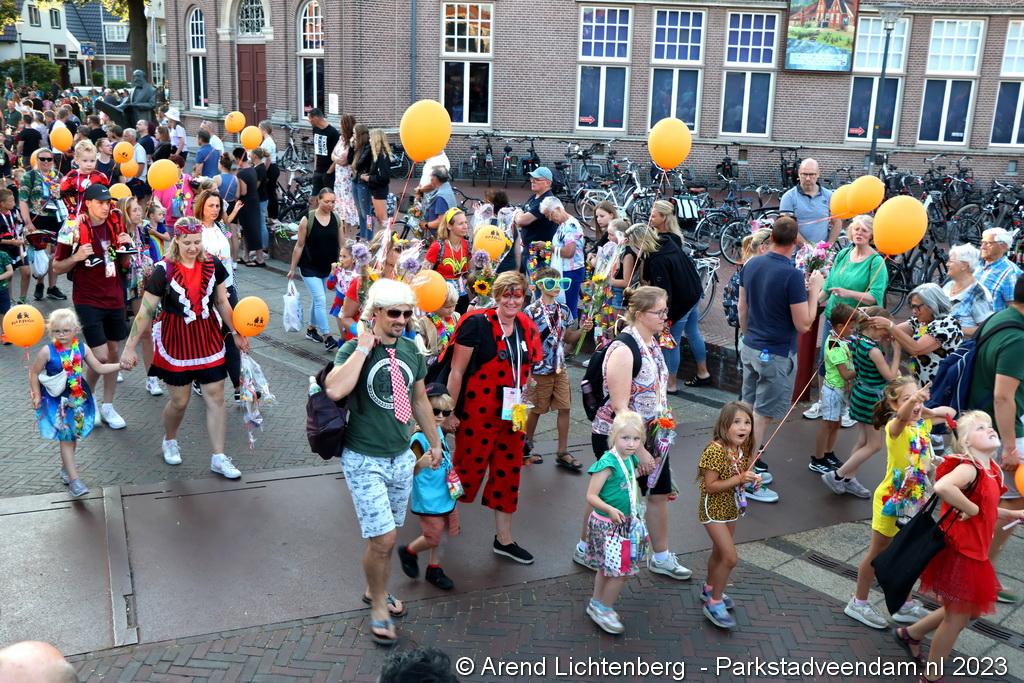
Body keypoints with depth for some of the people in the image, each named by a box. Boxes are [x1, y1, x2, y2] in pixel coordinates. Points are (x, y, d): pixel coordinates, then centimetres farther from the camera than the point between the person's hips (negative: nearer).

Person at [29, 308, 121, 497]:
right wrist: (37, 395, -6)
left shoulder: (82, 348, -5)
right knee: (66, 438, -5)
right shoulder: (47, 351, -15)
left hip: (78, 398, 4)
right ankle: (74, 480, -4)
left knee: (74, 435, 15)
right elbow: (34, 372, -4)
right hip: (57, 401, -4)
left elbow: (99, 368, 2)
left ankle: (65, 467, 37)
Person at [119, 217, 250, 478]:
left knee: (215, 397, 2)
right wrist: (130, 346, -10)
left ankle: (218, 458, 11)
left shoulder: (212, 265, -3)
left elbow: (222, 303, 9)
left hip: (208, 338, 3)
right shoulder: (164, 270, -13)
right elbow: (145, 312, -10)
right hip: (176, 340, -3)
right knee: (180, 401, 7)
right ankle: (169, 441, 38)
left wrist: (236, 333, 11)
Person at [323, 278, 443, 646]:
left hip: (401, 457, 5)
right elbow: (334, 390, -35)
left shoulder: (411, 351, 2)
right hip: (364, 460, -5)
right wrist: (364, 347, -28)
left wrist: (434, 442, 20)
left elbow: (420, 401, 15)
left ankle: (376, 590, 39)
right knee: (382, 539, -7)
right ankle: (378, 607, 16)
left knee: (385, 535, 16)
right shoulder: (354, 349, -15)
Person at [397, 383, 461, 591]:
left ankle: (434, 569, 36)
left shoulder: (439, 431, 1)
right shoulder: (419, 439, -25)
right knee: (432, 538, 5)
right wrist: (421, 464, -46)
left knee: (437, 536, 19)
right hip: (429, 501, -8)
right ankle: (408, 552, 32)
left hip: (446, 496, 8)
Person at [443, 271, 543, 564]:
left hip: (512, 414, 6)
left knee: (508, 473, 13)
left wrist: (522, 407, 16)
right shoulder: (477, 324, -14)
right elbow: (456, 372, -12)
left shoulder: (526, 328, 5)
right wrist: (450, 411, -11)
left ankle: (504, 539, 28)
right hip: (477, 414, -6)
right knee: (468, 470, 6)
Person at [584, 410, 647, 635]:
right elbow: (591, 496, -25)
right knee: (621, 570, -3)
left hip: (624, 523, 8)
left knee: (607, 568, 20)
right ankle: (603, 609, 15)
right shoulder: (608, 462, -25)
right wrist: (610, 510, -39)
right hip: (607, 524, -8)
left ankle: (596, 604, 37)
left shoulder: (630, 459, 1)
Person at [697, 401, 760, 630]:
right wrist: (740, 479, -29)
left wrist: (752, 479, -7)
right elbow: (711, 486, -26)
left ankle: (709, 589, 44)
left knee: (720, 552, 22)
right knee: (730, 557, -10)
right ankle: (714, 603, 6)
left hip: (731, 508, 8)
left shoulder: (743, 450, -1)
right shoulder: (715, 451, -26)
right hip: (713, 509, -8)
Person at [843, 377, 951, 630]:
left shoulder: (924, 423, -2)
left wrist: (926, 409, -15)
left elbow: (949, 412, 8)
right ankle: (858, 602, 23)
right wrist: (912, 400, -69)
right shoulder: (894, 427, -23)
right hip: (890, 499, -6)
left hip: (912, 500, 6)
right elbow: (902, 417, -46)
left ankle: (906, 605, 35)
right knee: (878, 551, 7)